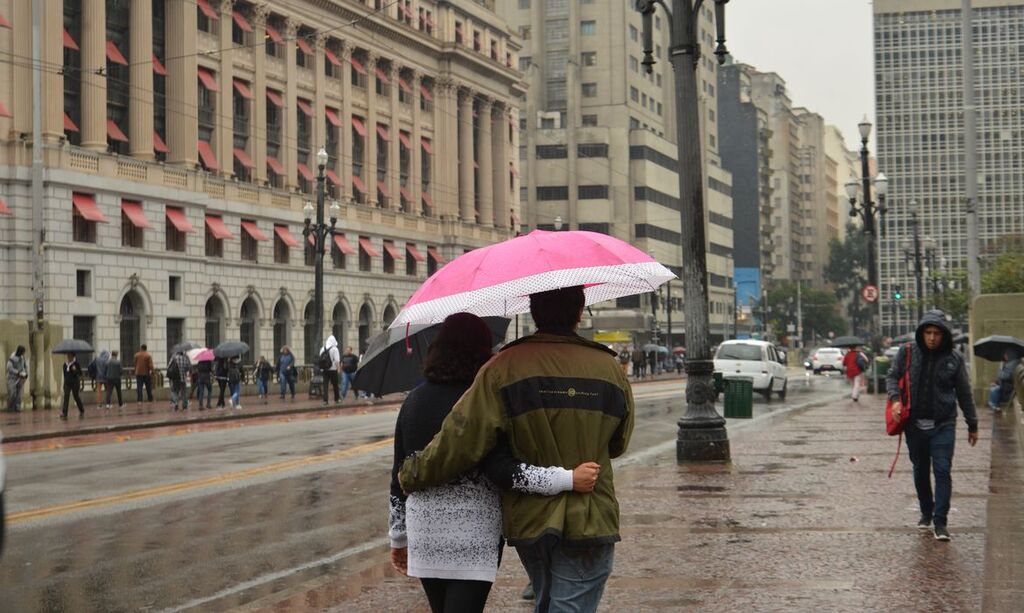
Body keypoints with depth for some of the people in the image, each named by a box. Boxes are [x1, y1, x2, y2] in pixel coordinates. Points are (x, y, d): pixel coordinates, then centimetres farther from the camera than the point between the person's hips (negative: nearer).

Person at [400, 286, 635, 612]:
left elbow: (460, 440, -14)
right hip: (589, 522, -1)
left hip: (528, 520, 1)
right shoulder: (609, 369, -2)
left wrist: (412, 475, 0)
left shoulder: (503, 368, -10)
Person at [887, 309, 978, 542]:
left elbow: (964, 393, 6)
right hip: (915, 424, 2)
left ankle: (940, 522, -4)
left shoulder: (954, 359, -1)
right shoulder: (908, 352, -1)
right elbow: (892, 376, 9)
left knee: (942, 471, -8)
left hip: (943, 425, -2)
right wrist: (895, 398, -11)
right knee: (920, 470, 13)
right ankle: (926, 513, 31)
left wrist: (972, 425, 10)